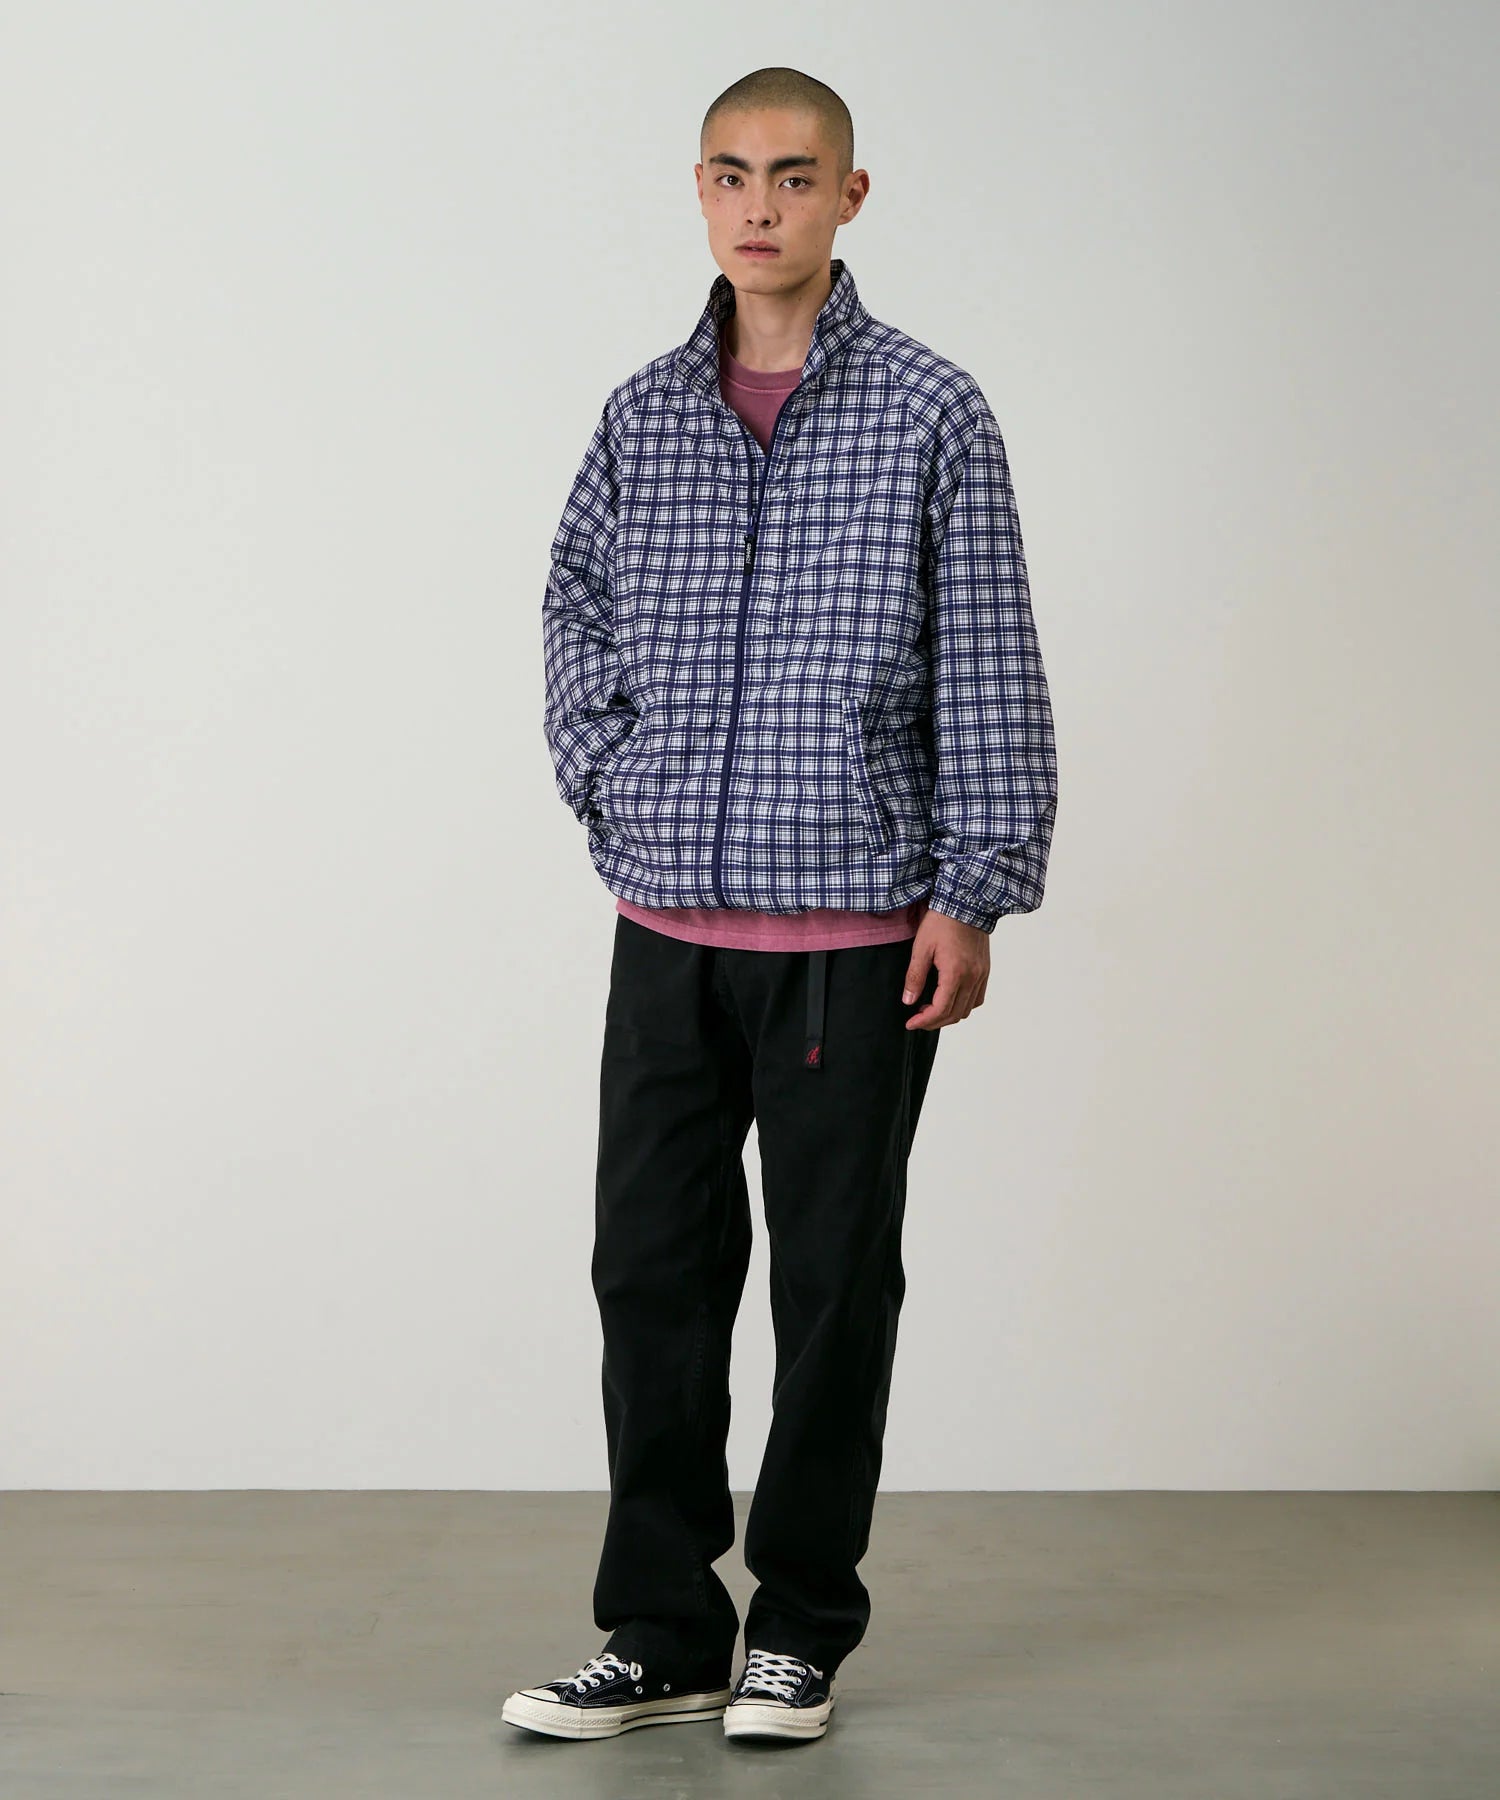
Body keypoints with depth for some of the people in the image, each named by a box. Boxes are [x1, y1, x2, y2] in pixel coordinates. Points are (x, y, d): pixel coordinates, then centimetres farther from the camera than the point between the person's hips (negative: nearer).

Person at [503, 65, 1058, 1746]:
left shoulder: (932, 414, -3)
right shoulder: (645, 413, 7)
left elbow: (989, 666, -4)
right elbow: (575, 599, 19)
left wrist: (974, 890, -8)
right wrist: (600, 775, 5)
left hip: (856, 929, -3)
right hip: (667, 926, 4)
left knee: (836, 1278, 5)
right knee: (651, 1266, 5)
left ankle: (800, 1626, 19)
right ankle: (661, 1634, 16)